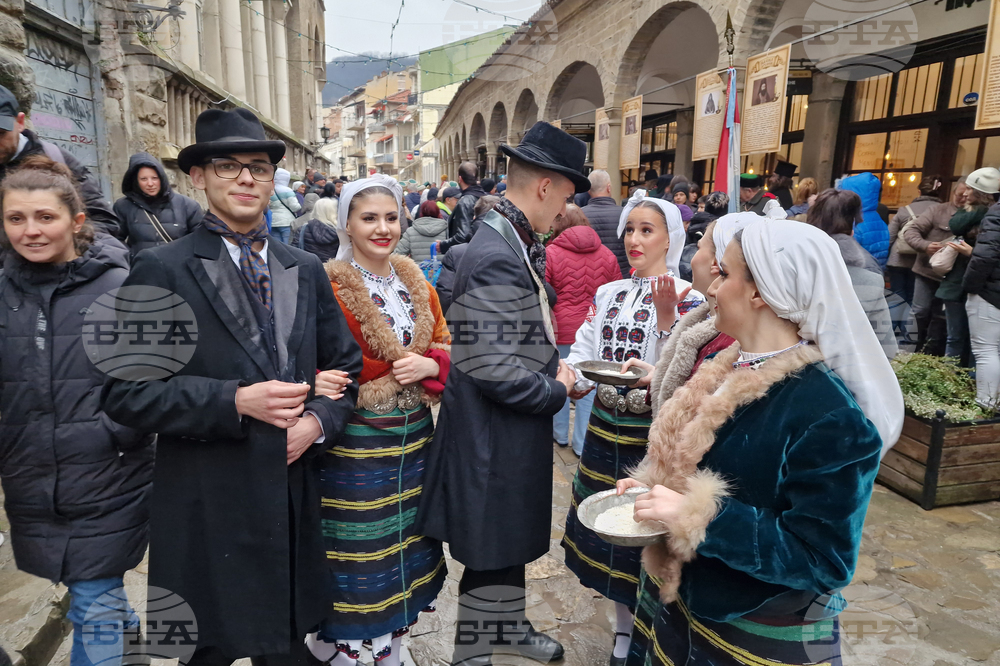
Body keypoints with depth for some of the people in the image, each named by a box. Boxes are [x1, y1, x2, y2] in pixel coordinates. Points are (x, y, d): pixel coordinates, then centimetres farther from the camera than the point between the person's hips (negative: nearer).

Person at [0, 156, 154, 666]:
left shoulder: (121, 286, -9)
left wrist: (117, 429, -15)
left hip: (106, 484, -4)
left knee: (94, 612, 5)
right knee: (95, 597, 22)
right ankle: (125, 622, 50)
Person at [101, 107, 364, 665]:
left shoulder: (307, 270, 8)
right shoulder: (162, 271, -6)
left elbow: (346, 366, 11)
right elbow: (125, 392, -11)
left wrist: (319, 421, -7)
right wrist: (236, 401, -21)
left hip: (294, 501, 4)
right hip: (208, 508, -3)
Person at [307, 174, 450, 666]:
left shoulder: (417, 284, 5)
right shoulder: (329, 289, -13)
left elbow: (445, 345, 12)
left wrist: (431, 365, -9)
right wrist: (322, 384, -33)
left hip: (413, 437, 6)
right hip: (354, 444, -6)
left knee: (405, 540, 19)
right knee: (356, 554, 6)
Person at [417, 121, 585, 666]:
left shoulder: (517, 242, 5)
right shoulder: (497, 258, -26)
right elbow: (494, 371, -28)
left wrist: (552, 361, 1)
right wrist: (556, 390, -13)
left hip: (513, 426, 10)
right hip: (493, 435, -10)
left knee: (512, 539, 26)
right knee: (490, 553, 10)